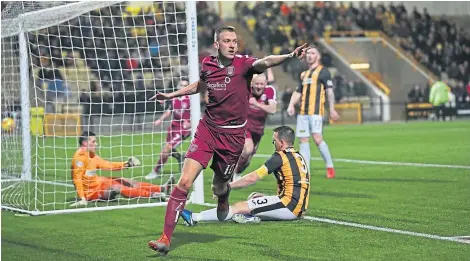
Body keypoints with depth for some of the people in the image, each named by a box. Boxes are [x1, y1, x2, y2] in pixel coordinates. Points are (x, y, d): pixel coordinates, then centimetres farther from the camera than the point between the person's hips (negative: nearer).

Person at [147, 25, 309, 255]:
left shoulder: (243, 63, -11)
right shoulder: (207, 64, 2)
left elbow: (264, 63, -33)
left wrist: (290, 55, -53)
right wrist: (170, 95, 30)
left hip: (233, 135, -2)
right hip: (207, 129, 2)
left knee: (218, 188, 11)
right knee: (184, 182, -12)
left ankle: (223, 196, 53)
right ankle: (166, 239, -8)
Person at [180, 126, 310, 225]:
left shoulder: (281, 156, -7)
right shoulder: (298, 156, 19)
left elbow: (252, 178, -7)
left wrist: (226, 187, 0)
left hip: (289, 205, -9)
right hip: (299, 208, 9)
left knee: (239, 206, -9)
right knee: (254, 196, 21)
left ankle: (194, 218, -11)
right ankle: (250, 215, -12)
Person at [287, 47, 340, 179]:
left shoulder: (323, 72, 2)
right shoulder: (303, 74, 21)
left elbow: (329, 91, -3)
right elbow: (298, 92, 22)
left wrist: (332, 109, -11)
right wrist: (291, 105, 4)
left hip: (316, 111, -7)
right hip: (302, 112, 7)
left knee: (317, 138, -17)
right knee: (303, 140, 2)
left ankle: (330, 166, -2)